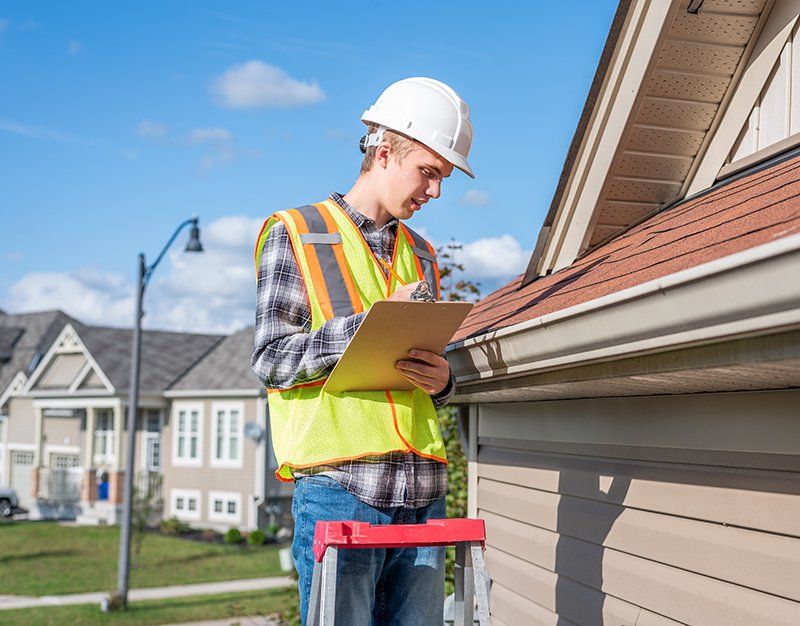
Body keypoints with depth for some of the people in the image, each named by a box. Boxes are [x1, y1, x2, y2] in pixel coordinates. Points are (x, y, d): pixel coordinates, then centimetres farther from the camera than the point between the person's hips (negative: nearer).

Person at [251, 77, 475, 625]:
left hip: (423, 491, 6)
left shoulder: (421, 255, 22)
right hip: (339, 486, -5)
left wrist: (442, 382, 2)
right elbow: (270, 358, -5)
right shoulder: (296, 234, 4)